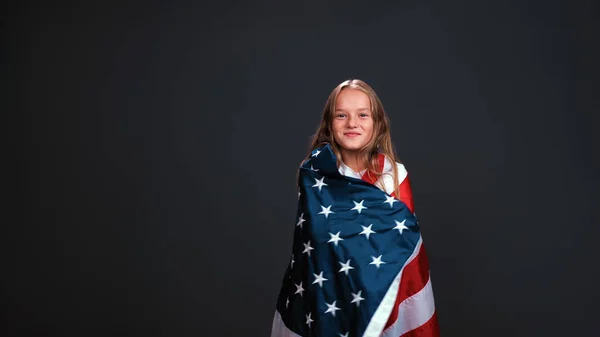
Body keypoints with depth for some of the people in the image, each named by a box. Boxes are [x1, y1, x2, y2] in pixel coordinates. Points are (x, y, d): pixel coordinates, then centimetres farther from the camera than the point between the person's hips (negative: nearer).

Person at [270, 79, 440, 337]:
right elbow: (312, 239, -5)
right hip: (327, 293, 0)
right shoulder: (314, 175, -8)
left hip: (382, 290, 0)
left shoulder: (395, 174, -8)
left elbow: (405, 237, -9)